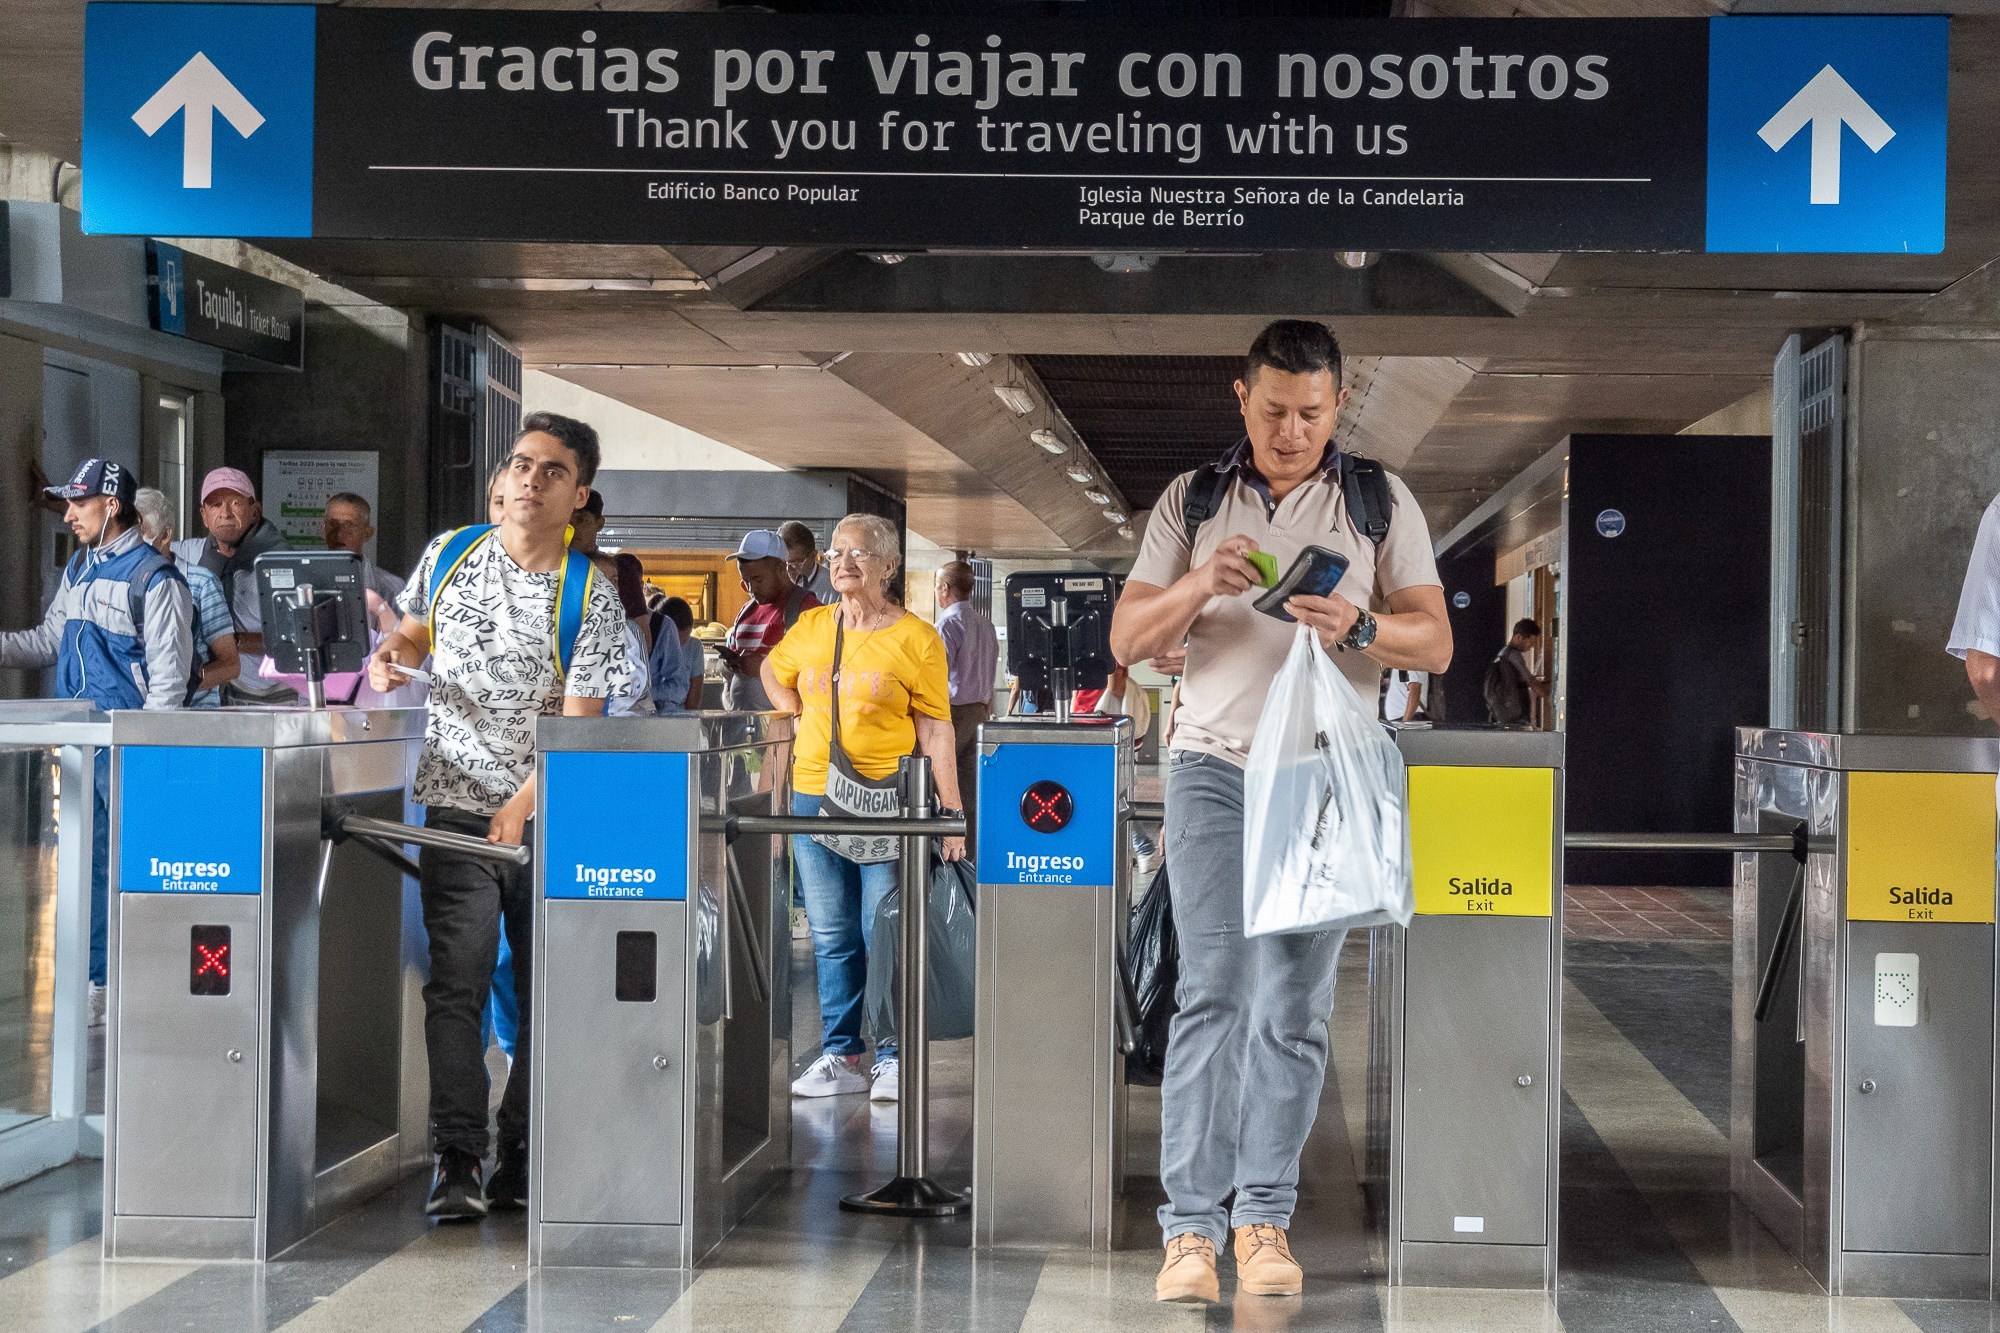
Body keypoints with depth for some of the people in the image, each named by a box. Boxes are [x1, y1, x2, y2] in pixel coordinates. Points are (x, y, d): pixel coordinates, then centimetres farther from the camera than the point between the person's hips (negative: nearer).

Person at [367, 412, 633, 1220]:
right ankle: (456, 1163, -8)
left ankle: (523, 1158, 14)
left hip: (549, 816, -1)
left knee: (550, 989, 2)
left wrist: (522, 806, -23)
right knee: (458, 984, -8)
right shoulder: (449, 554, 5)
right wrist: (393, 655, -2)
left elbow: (578, 723, -11)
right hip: (456, 805, 1)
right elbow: (417, 631, 21)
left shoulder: (592, 599, -5)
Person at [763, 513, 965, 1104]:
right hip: (814, 795, 4)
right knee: (831, 936, 7)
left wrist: (951, 810, -12)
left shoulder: (915, 637, -3)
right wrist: (803, 722, 13)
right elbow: (774, 673, 29)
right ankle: (839, 1054, 14)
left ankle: (893, 1056, 5)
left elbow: (936, 730, -5)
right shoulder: (811, 628, 9)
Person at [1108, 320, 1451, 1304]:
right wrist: (1199, 585, -13)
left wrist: (1357, 627, -16)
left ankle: (1265, 1218, 6)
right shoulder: (1191, 500, 11)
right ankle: (1192, 1224, -8)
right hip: (1213, 765, 0)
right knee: (1210, 993, -9)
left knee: (1294, 1007, -2)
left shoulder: (1382, 501, 9)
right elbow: (1128, 640, 6)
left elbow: (1435, 644, 4)